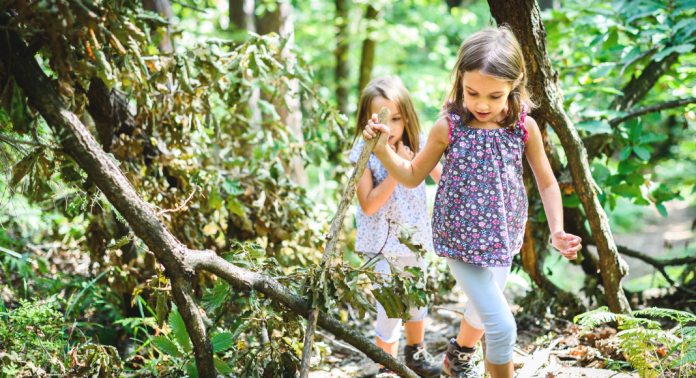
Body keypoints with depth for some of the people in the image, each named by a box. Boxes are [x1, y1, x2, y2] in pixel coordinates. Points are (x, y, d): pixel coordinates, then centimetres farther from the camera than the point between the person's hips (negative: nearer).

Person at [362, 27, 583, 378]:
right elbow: (413, 176, -2)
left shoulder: (524, 127, -12)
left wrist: (557, 231, -11)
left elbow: (546, 181, 0)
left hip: (503, 237, 4)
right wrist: (383, 151, -18)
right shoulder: (448, 128, -17)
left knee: (483, 310, 27)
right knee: (502, 326, -11)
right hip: (461, 240, -4)